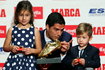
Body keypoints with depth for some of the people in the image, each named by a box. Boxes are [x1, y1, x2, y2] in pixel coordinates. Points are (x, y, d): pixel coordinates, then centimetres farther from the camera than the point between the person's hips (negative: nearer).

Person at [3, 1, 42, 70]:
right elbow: (5, 47, 12)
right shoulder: (12, 29, 6)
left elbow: (39, 50, 7)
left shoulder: (35, 30, 4)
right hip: (14, 61, 1)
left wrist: (31, 50, -13)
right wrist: (11, 48, -9)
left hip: (29, 61, -1)